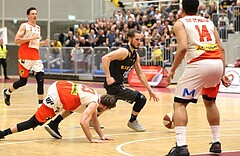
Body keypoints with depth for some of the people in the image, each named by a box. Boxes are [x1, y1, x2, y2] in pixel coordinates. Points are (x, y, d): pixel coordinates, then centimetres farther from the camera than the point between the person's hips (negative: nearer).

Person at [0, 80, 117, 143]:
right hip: (56, 98, -9)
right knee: (35, 122, -3)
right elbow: (83, 122, -25)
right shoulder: (94, 104, -13)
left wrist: (102, 135, 22)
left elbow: (94, 119, 25)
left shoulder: (96, 96, 14)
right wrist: (91, 139, -17)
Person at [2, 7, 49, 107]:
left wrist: (44, 43, 9)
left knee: (40, 79, -9)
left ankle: (41, 104, -7)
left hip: (36, 58, 6)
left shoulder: (38, 28, 18)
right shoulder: (24, 26, -3)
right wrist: (31, 38, -18)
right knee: (23, 81, 2)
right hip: (25, 57, -6)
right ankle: (7, 92, 29)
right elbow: (16, 40, -13)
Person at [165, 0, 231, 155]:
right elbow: (221, 49, 16)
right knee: (210, 102, 28)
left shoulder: (180, 23, 10)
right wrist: (222, 73, 19)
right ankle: (216, 142, 27)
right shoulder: (209, 22, 25)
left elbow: (183, 48, -7)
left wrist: (172, 70, 1)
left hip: (199, 64, -5)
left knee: (179, 104, 3)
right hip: (218, 63, 5)